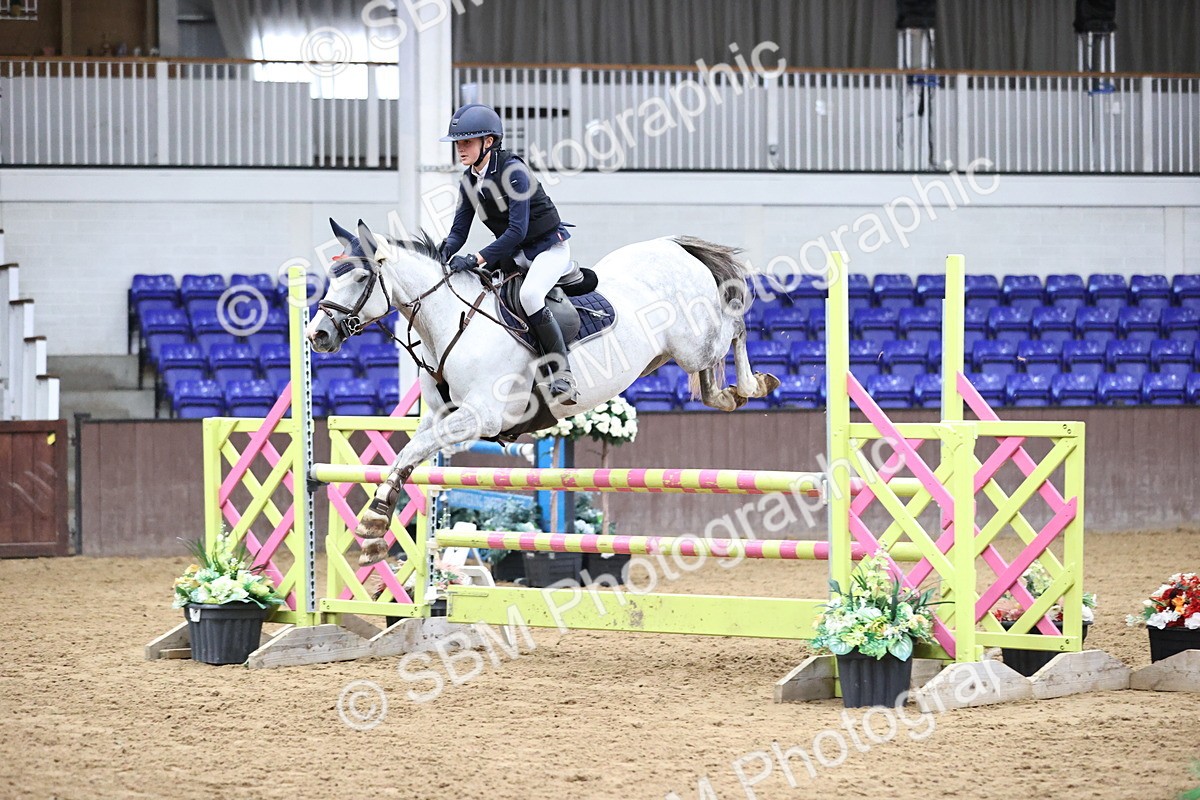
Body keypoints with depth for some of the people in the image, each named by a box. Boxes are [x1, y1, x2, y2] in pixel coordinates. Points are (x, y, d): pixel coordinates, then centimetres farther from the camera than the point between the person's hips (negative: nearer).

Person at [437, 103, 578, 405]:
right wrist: (447, 249, -19)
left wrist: (476, 259, -34)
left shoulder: (513, 171, -23)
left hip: (549, 247, -9)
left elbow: (517, 230, -28)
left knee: (529, 294, -34)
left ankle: (562, 374, -26)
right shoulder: (469, 181, 1)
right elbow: (459, 230, 4)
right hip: (512, 253, 9)